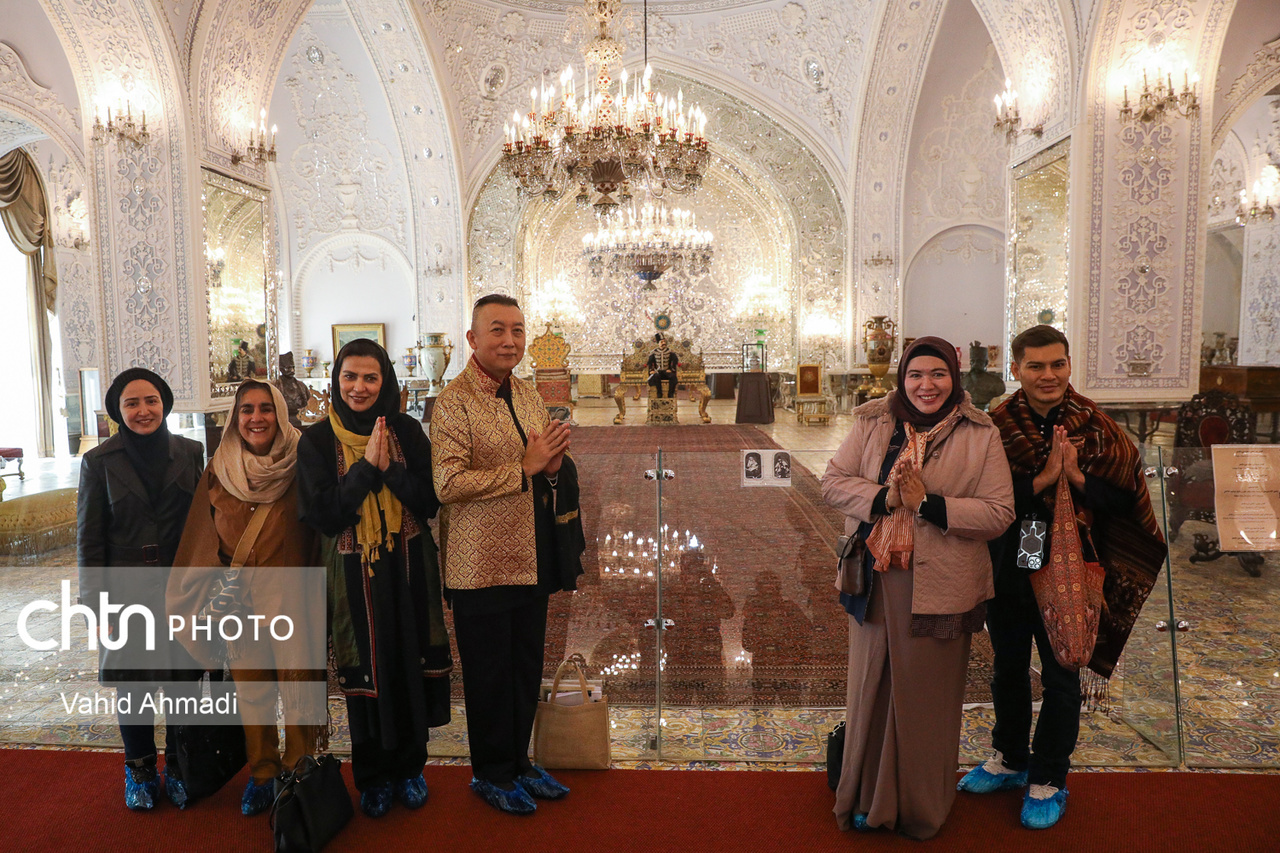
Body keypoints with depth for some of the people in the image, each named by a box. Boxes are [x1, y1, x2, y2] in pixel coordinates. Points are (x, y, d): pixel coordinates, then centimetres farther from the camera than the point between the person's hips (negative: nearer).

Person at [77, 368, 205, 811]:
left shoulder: (190, 453, 2)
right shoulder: (99, 461, -1)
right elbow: (89, 538, -1)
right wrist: (98, 604, -6)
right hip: (129, 591, -1)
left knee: (184, 681, 7)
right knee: (132, 684, 11)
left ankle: (178, 769, 26)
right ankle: (139, 771, 31)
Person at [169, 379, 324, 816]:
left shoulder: (299, 468, -4)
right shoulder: (217, 473, 5)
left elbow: (319, 535, -2)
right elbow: (203, 544, 11)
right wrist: (215, 596, 7)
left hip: (291, 595, -3)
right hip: (237, 598, 3)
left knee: (299, 681, -2)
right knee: (250, 690, 10)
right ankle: (261, 775, 28)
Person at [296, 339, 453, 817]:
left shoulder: (407, 431, 0)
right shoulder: (317, 441, -2)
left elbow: (431, 502, -6)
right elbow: (322, 514, -11)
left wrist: (390, 467, -19)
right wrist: (367, 466, -19)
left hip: (409, 570, 1)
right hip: (354, 575, -1)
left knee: (410, 666, 9)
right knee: (367, 673, 7)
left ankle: (409, 766, 30)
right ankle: (373, 777, 28)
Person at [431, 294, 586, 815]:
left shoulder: (527, 394, 11)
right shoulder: (453, 402, -13)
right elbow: (448, 483, -22)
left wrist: (554, 464, -3)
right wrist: (525, 467, -21)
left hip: (532, 560, 7)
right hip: (482, 566, -7)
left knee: (527, 670, 18)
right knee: (489, 674, 9)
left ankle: (518, 762, 37)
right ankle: (490, 773, 30)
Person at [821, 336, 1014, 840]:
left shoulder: (980, 435, -2)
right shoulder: (872, 423, 4)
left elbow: (999, 512, -8)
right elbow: (833, 481, 0)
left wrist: (929, 505, -19)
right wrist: (887, 497, -16)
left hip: (940, 586, -2)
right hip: (877, 582, 2)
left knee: (928, 697, 11)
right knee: (872, 689, 13)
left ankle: (921, 809, 34)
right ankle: (868, 802, 34)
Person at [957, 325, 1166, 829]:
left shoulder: (1095, 427, -7)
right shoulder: (997, 426, -7)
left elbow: (1125, 498, -5)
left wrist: (1077, 477, -21)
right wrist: (1040, 480, -23)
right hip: (1007, 571, 2)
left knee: (1060, 677, 9)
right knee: (1007, 668, 18)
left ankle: (1048, 779, 28)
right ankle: (1010, 758, 40)